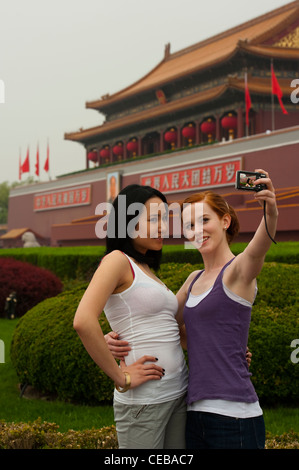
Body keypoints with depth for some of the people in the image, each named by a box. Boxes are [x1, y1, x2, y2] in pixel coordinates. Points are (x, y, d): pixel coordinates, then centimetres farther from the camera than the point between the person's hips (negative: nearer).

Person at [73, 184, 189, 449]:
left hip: (178, 392, 8)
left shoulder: (146, 270, 17)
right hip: (144, 399, -8)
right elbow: (83, 321, -24)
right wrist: (122, 378, -17)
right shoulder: (118, 260, -9)